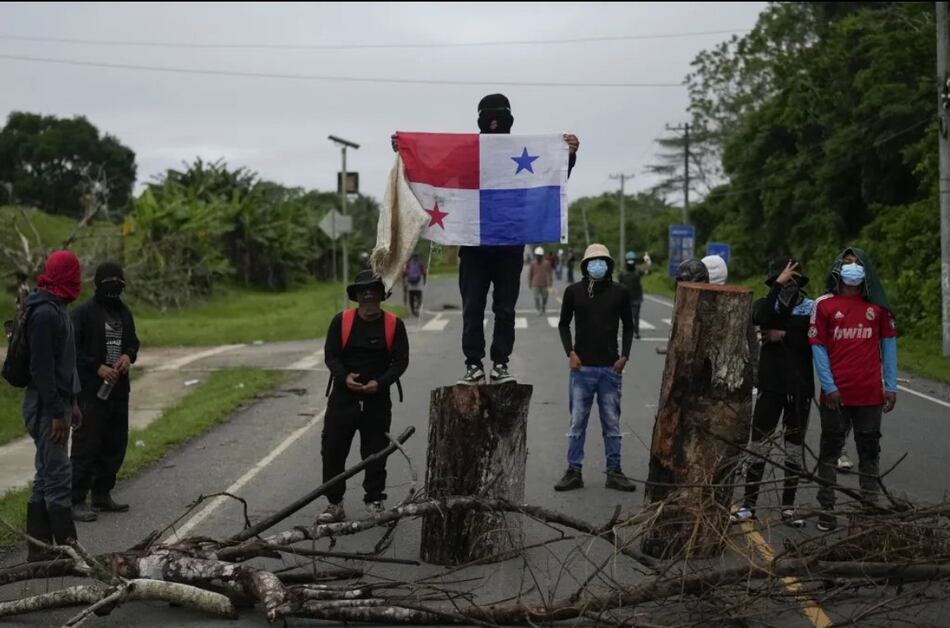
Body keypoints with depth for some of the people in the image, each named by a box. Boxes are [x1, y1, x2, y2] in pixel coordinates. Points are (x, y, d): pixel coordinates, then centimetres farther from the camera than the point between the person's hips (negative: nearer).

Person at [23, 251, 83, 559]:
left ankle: (40, 547, 18)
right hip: (46, 406, -11)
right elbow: (41, 368, -21)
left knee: (47, 477, 13)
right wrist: (56, 413, -21)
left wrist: (71, 403, 21)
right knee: (58, 478, -8)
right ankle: (68, 548, -6)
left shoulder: (56, 310, 15)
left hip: (57, 403, 11)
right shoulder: (45, 313, -17)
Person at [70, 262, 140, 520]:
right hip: (91, 390, -7)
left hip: (118, 389, 7)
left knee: (115, 443, 11)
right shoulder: (84, 313, -9)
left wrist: (129, 355, 0)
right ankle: (77, 500, -3)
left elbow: (132, 341, 22)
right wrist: (97, 367, -18)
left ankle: (102, 495, 22)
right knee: (86, 445, -7)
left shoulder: (124, 312, 12)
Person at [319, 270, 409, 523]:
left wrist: (380, 383, -15)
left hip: (378, 400, 0)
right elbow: (330, 355, 1)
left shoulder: (394, 324, 0)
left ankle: (374, 502, 19)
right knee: (332, 451, 1)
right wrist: (344, 377, -18)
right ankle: (334, 504, 11)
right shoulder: (341, 321, 1)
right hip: (343, 396, 0)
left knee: (375, 454, 6)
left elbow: (401, 360, 0)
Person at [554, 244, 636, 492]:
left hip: (610, 368, 1)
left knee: (612, 423, 6)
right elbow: (563, 324, 10)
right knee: (577, 422, 2)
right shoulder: (574, 291, 1)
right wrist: (570, 352, -3)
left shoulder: (619, 293, 3)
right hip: (582, 367, -1)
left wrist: (624, 356, 1)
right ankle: (574, 471, 8)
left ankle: (614, 472, 13)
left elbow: (628, 326, 12)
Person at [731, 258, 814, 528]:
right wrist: (778, 284, -18)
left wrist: (783, 336, -11)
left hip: (800, 386, 1)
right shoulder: (764, 304, 5)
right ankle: (748, 505, 5)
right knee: (758, 444, -2)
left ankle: (788, 507, 15)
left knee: (795, 447, 7)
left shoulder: (811, 308, 4)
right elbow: (763, 319, -19)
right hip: (771, 384, 0)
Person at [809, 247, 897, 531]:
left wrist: (891, 386, 2)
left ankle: (870, 505, 17)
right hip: (836, 394, -2)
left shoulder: (877, 305, 5)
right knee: (830, 451, 6)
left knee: (870, 450, 9)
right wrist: (828, 386, -9)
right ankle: (826, 508, 12)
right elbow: (818, 347, -1)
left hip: (870, 393, 2)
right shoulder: (824, 304, 0)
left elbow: (888, 343, 7)